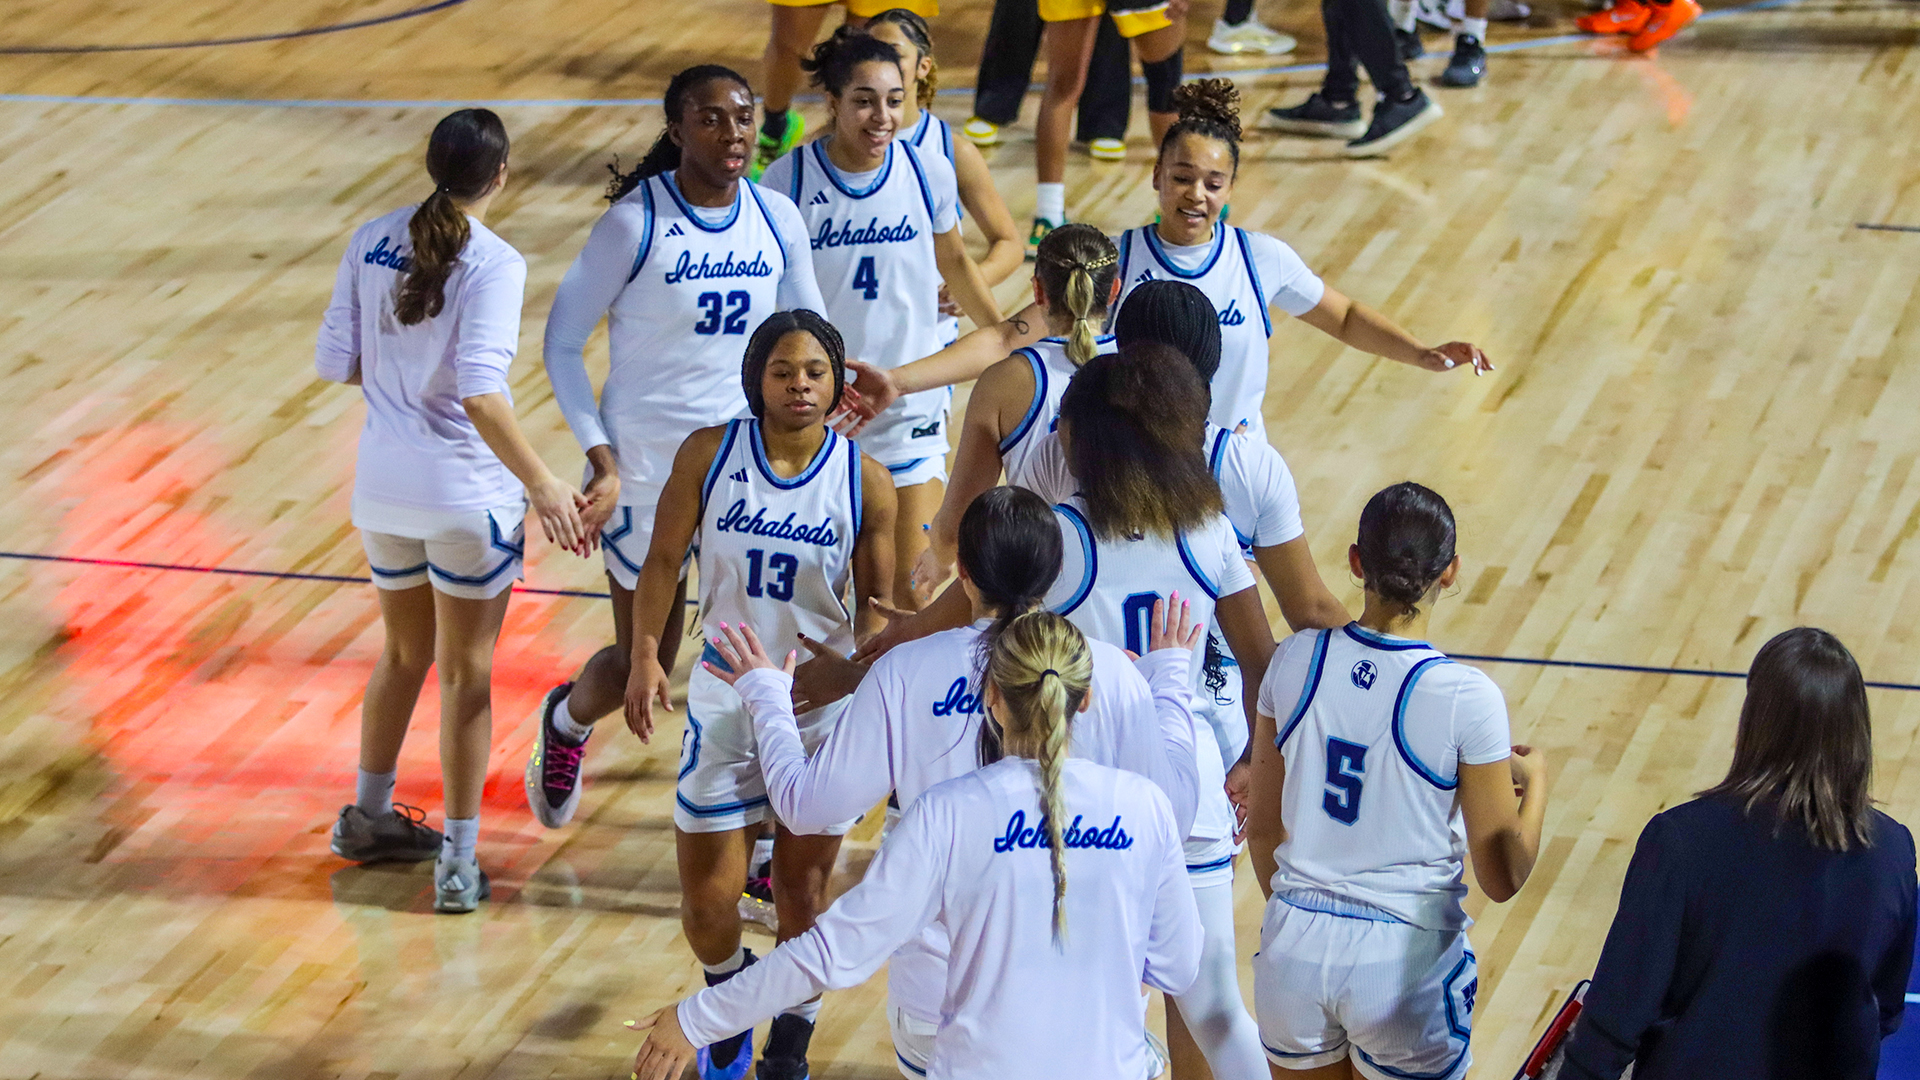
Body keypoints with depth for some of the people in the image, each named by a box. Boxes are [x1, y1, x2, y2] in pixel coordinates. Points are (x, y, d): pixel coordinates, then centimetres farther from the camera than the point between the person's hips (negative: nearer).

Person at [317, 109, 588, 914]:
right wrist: (541, 485, -23)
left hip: (382, 486, 6)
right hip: (465, 495, -6)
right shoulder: (493, 264, -18)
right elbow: (480, 394, -26)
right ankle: (458, 863, 11)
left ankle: (368, 818, 39)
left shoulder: (372, 241, -1)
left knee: (405, 652, 25)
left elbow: (335, 363, 3)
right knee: (466, 674, 7)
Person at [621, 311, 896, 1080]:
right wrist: (646, 655, -11)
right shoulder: (709, 453, -7)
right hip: (724, 700, 1)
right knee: (706, 894, 3)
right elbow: (664, 559, -1)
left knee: (803, 887, 7)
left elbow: (876, 604, -1)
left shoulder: (866, 481, -8)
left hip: (825, 708, 0)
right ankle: (728, 994, 37)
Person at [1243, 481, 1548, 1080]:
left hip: (1294, 948, 4)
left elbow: (1263, 831, 6)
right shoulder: (1465, 698, -17)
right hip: (1406, 960, -4)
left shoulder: (1296, 660, -5)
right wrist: (1535, 778, 8)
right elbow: (1503, 878, -9)